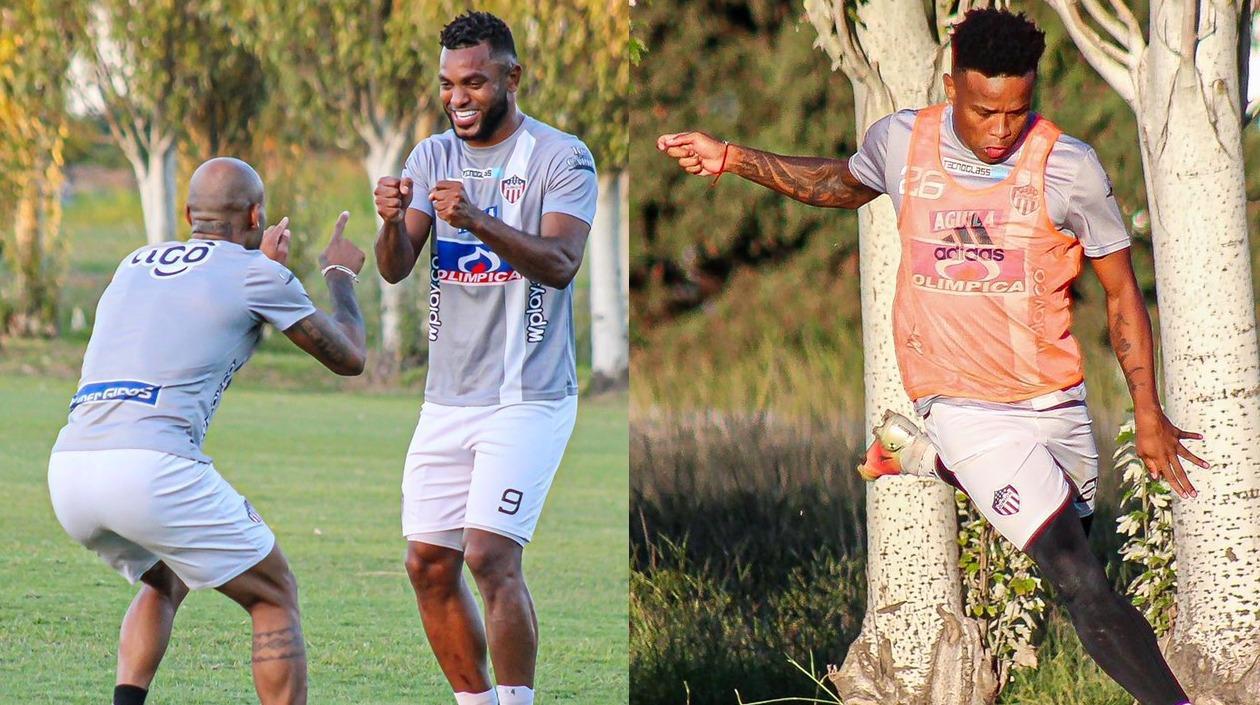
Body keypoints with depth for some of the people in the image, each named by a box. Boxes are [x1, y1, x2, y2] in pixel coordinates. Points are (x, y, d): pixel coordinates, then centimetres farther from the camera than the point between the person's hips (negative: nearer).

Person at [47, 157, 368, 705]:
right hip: (152, 469, -6)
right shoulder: (255, 273, 8)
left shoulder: (135, 264, 25)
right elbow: (348, 357, 19)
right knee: (274, 597, 11)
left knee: (165, 584, 32)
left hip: (68, 471, 6)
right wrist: (340, 276, 37)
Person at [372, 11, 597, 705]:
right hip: (447, 399, 6)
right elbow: (395, 270, -2)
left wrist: (477, 220, -36)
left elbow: (560, 264, -21)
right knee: (429, 565, 5)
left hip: (528, 399, -6)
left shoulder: (561, 158, -7)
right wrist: (393, 222, -24)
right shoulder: (432, 158, 9)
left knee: (490, 557, -17)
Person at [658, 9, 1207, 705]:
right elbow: (845, 183, 20)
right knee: (1085, 589, -18)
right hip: (965, 406, -2)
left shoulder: (1067, 167, -10)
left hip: (1056, 404, 2)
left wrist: (1148, 413, 0)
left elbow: (1121, 292, 1)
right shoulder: (902, 141, -5)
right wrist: (731, 159, 13)